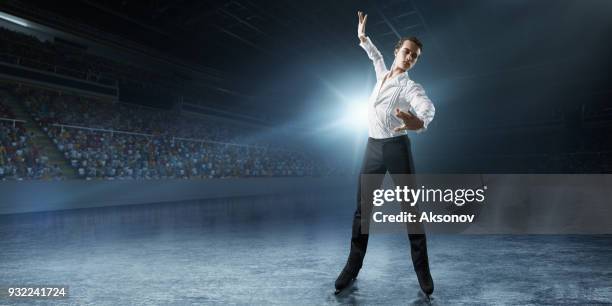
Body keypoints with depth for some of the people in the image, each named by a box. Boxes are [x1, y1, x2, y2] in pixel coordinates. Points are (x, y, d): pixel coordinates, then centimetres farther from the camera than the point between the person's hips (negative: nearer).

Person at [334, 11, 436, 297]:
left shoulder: (411, 87, -6)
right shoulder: (383, 74, 12)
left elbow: (428, 106, -29)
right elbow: (376, 56, 36)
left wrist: (420, 121, -51)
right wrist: (363, 37, 33)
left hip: (397, 147, -5)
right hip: (373, 148, 5)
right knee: (362, 209, 3)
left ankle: (422, 269, 9)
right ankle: (353, 265, 10)